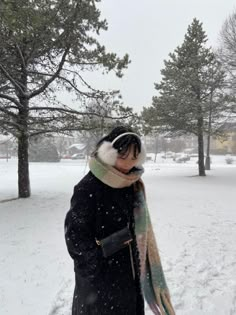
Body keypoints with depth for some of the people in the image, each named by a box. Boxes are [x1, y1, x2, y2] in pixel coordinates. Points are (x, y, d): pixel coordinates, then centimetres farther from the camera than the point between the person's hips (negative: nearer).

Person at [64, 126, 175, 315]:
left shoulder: (132, 185, -1)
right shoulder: (88, 188, -21)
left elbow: (140, 229, 7)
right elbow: (75, 236, -19)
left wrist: (140, 266, 9)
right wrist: (97, 270, -16)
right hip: (99, 278, -6)